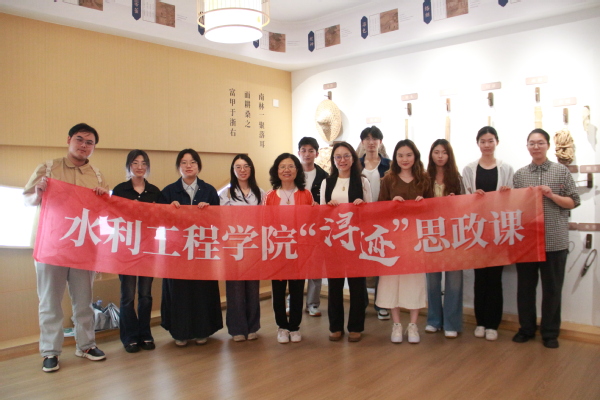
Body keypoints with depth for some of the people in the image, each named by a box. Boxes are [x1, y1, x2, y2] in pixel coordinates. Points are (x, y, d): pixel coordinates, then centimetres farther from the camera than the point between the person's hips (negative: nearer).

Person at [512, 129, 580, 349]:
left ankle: (550, 332, 20)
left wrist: (552, 196, -12)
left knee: (552, 288, 6)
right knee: (525, 286, 9)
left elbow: (574, 202, 2)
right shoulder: (519, 174, 8)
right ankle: (526, 328, 24)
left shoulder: (561, 171, 3)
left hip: (554, 240, -2)